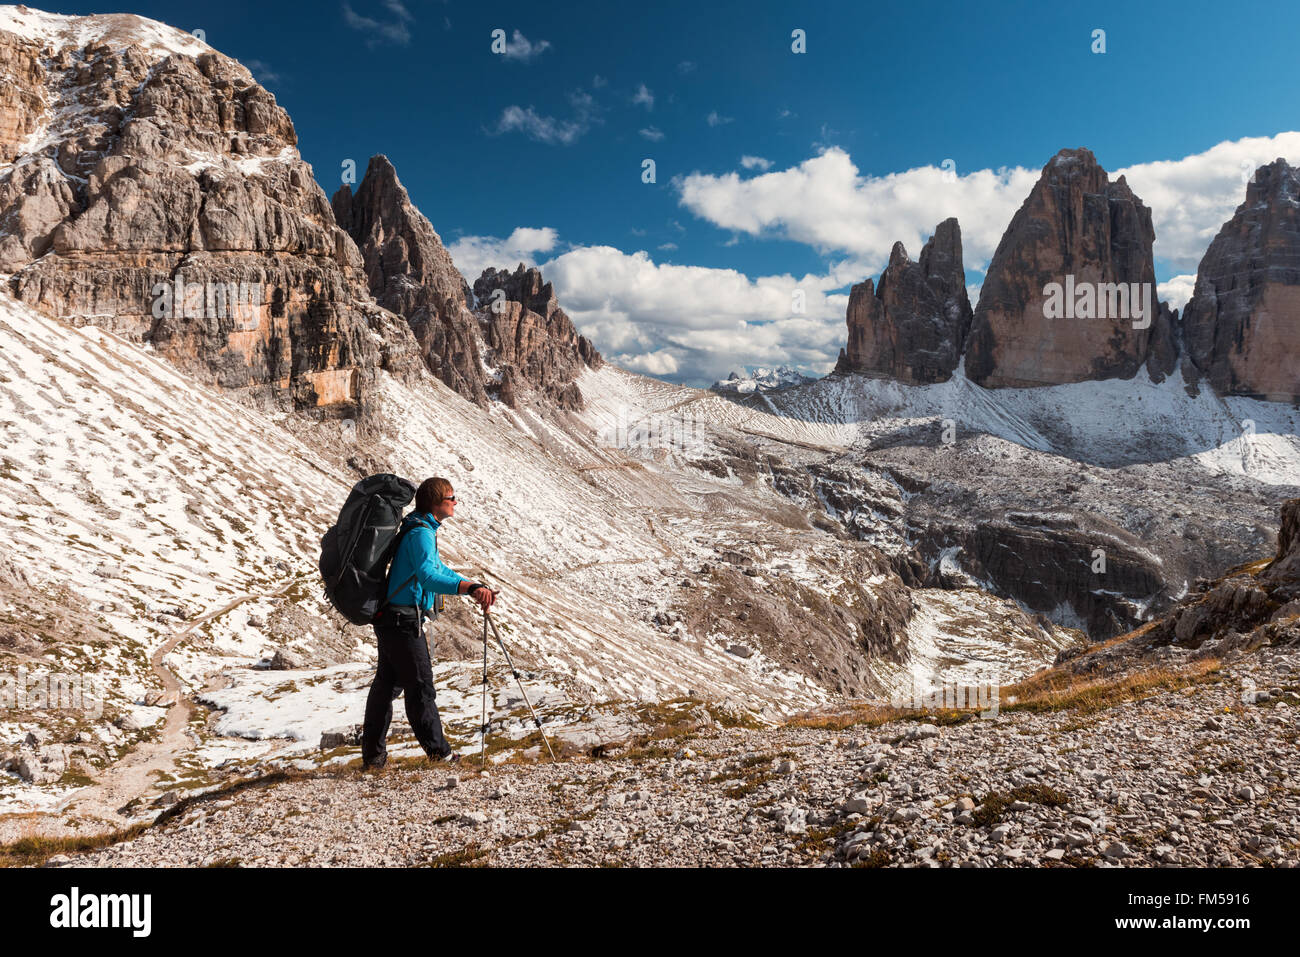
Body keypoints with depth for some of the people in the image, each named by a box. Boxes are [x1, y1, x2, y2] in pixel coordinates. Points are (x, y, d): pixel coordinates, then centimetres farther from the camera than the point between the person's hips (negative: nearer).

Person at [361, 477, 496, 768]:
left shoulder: (423, 531, 16)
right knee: (419, 684, -3)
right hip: (403, 619, -10)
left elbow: (439, 569, 24)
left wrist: (476, 588, 15)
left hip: (390, 617, 10)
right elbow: (427, 575, -34)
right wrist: (469, 587, -46)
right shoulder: (421, 534, -17)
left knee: (387, 682, 15)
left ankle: (373, 754, 24)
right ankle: (438, 751, 4)